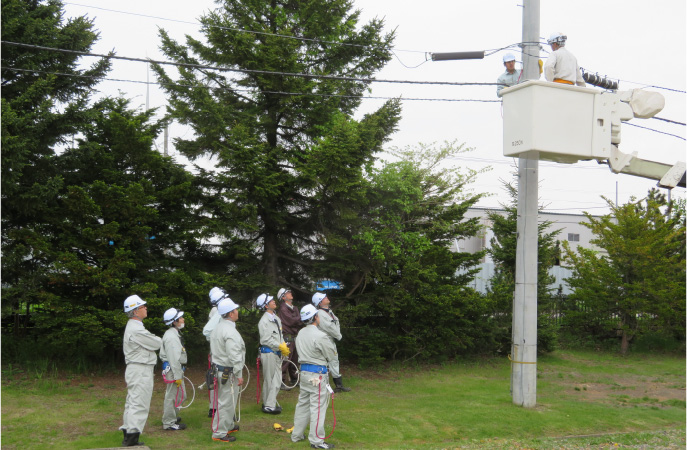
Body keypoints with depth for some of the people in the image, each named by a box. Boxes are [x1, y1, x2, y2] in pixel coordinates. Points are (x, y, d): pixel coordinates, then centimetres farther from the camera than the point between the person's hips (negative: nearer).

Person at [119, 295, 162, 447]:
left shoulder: (132, 326, 15)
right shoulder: (136, 329, -19)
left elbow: (149, 345, 17)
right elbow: (157, 344, -13)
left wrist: (152, 341, -1)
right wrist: (157, 339, 7)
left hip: (135, 370, 11)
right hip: (141, 370, -11)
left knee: (132, 403, 14)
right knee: (140, 405, -8)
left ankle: (128, 438, 20)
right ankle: (131, 439, -7)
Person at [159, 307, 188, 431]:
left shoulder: (174, 334, 15)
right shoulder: (172, 337, -20)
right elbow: (174, 358, -23)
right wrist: (177, 376, -22)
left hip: (177, 369, 11)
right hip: (173, 369, -11)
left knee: (181, 395, 19)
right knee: (172, 395, -2)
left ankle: (172, 417, 33)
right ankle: (169, 423, 7)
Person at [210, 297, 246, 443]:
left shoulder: (218, 328, 12)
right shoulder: (230, 331, -21)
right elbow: (234, 356, -24)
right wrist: (239, 375, -18)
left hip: (219, 369, 10)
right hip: (228, 372, -10)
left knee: (228, 401, 22)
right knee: (226, 402, -4)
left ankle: (229, 426, 34)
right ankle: (219, 433, 1)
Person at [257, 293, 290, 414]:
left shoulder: (276, 318, 14)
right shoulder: (264, 321, -13)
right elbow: (266, 339, -17)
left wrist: (284, 345, 2)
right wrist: (280, 346, -16)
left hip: (277, 353, 8)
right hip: (268, 353, -8)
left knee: (277, 380, 10)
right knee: (269, 380, -3)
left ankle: (270, 403, 19)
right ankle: (268, 405, 3)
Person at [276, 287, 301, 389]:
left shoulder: (294, 308, 19)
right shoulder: (283, 309, -8)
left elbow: (299, 322, 15)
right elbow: (291, 320, -17)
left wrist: (297, 321, -7)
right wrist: (300, 318, -2)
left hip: (295, 337, 8)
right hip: (287, 337, -8)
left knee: (295, 360, 14)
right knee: (285, 360, -10)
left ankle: (294, 379, 26)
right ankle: (282, 381, -6)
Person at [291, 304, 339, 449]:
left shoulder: (300, 334, 7)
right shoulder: (320, 336, -19)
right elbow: (332, 356, -10)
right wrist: (331, 342, 6)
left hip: (304, 370, 8)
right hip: (317, 373, -8)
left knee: (303, 403, 18)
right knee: (318, 407, -1)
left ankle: (297, 434, 27)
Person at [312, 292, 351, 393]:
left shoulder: (329, 311, 13)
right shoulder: (320, 314, -18)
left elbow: (337, 323, 12)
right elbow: (329, 328, -20)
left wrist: (338, 334, -4)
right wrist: (338, 335, -8)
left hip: (332, 340, 10)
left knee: (334, 361, 14)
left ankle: (339, 385, 22)